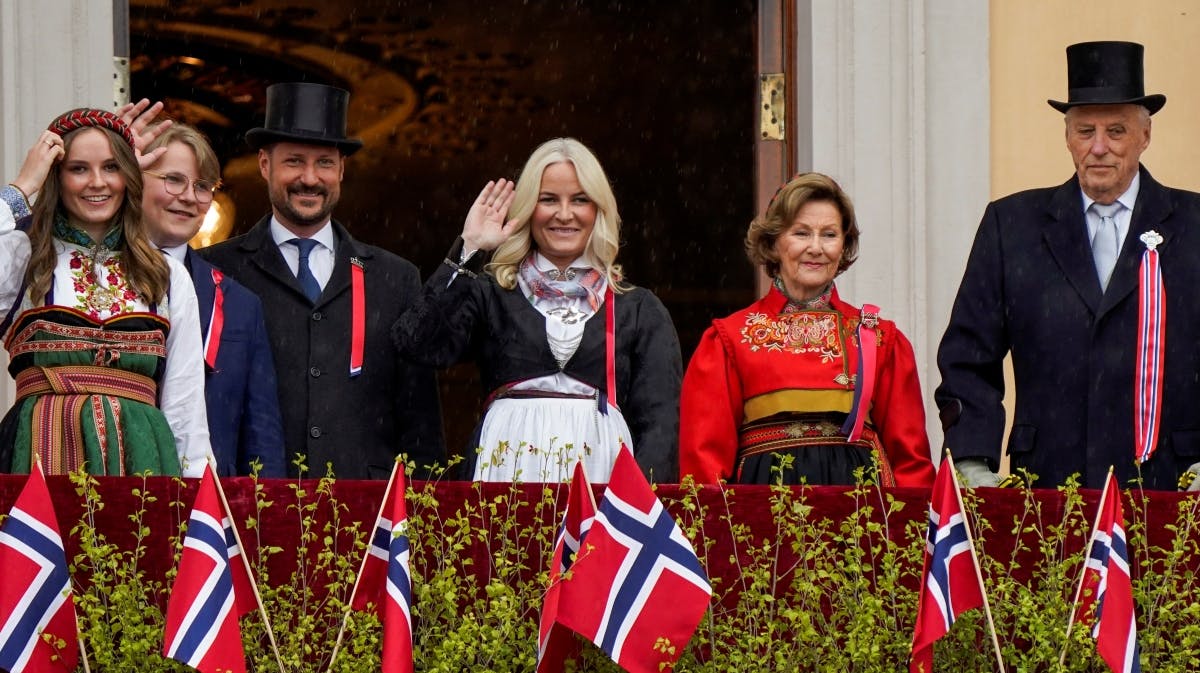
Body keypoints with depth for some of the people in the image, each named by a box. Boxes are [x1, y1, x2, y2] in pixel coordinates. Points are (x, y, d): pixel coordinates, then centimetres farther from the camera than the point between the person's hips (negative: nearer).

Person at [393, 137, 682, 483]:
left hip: (600, 471, 0)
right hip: (507, 472, 0)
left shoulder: (639, 310, 15)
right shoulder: (490, 295, 13)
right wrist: (469, 251, 1)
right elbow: (420, 344, -5)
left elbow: (659, 419, 7)